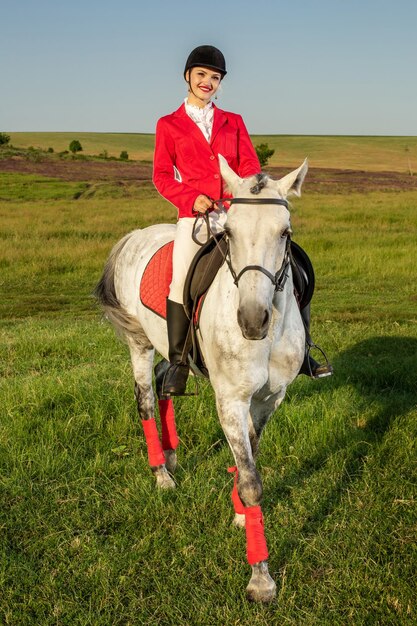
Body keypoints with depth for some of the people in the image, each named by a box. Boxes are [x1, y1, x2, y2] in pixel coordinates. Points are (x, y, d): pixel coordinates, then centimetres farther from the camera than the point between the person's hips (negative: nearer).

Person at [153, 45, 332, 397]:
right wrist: (191, 198, -11)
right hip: (195, 215, -2)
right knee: (182, 281, -24)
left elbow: (250, 167, 10)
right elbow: (162, 176, 7)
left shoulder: (234, 123, 19)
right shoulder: (168, 125, 13)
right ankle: (178, 362, -8)